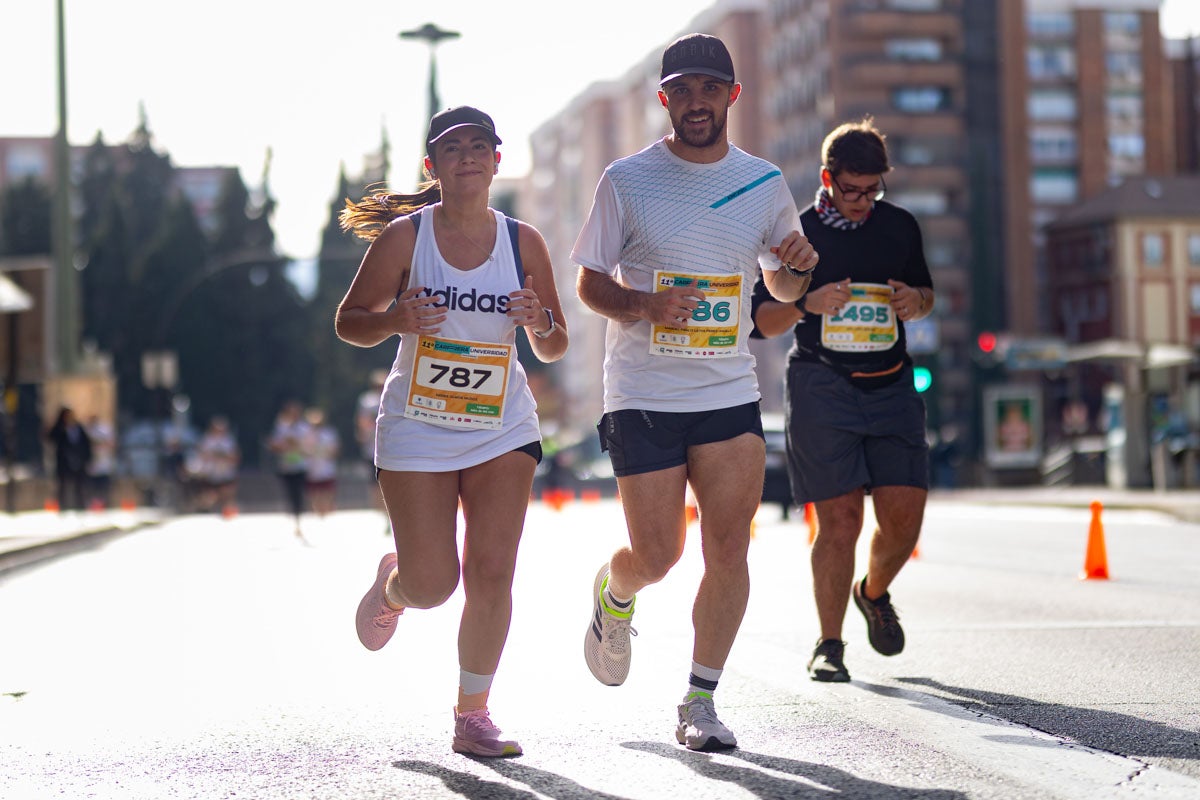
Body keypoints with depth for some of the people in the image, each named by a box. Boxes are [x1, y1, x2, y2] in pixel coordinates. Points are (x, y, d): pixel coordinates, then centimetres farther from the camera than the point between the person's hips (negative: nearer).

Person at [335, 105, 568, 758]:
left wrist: (540, 325, -16)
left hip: (503, 428, 2)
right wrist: (395, 321, -21)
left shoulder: (523, 243, 0)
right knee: (432, 586, -4)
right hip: (417, 429, -2)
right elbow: (348, 321, -1)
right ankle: (392, 585, 35)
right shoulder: (404, 237, -7)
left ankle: (473, 716, 11)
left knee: (491, 577, -5)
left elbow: (554, 348, 7)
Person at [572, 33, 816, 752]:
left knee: (728, 550, -6)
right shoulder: (627, 180, -1)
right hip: (643, 396, -2)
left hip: (731, 394, 2)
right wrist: (648, 304, -18)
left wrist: (797, 267, -5)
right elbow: (590, 283, 2)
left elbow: (783, 288, 19)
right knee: (656, 557, -3)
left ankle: (701, 702, 7)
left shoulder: (765, 183, 7)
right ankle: (613, 594, 34)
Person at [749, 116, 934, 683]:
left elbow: (924, 295, 23)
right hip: (821, 386, -3)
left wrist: (914, 301, -1)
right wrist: (807, 304, -19)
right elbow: (763, 321, 1)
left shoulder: (900, 227, 10)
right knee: (839, 520, -8)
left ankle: (874, 593, 29)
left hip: (891, 384, 3)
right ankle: (829, 644, 6)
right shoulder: (797, 232, 0)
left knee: (904, 515, -3)